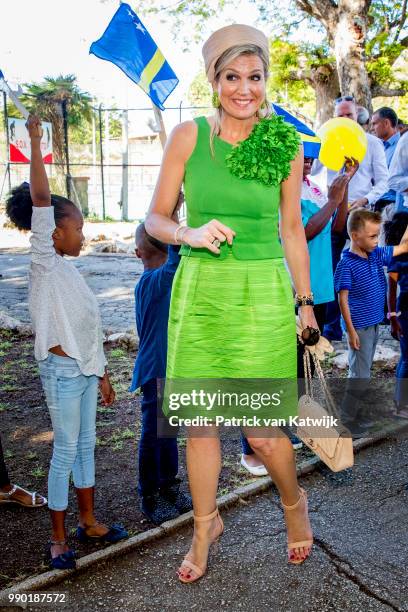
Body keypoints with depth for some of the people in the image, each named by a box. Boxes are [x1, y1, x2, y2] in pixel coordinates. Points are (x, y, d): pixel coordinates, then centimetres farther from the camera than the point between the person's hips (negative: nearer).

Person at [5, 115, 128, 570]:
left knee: (85, 446, 16)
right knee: (65, 452, 1)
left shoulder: (67, 270, 12)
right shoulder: (44, 262, -11)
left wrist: (102, 374, 18)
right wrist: (35, 142, -25)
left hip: (85, 369, 8)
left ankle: (88, 521, 31)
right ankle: (58, 538, 15)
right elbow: (40, 199, -23)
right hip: (62, 370, -8)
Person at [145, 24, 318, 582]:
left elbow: (292, 229, 9)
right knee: (199, 423, 8)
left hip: (263, 294, -1)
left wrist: (306, 302, 10)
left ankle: (294, 503, 33)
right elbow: (155, 217, 4)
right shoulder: (188, 136, 0)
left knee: (263, 432, 1)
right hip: (199, 290, 1)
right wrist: (190, 234, -17)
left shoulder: (285, 144, 2)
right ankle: (206, 525, 32)